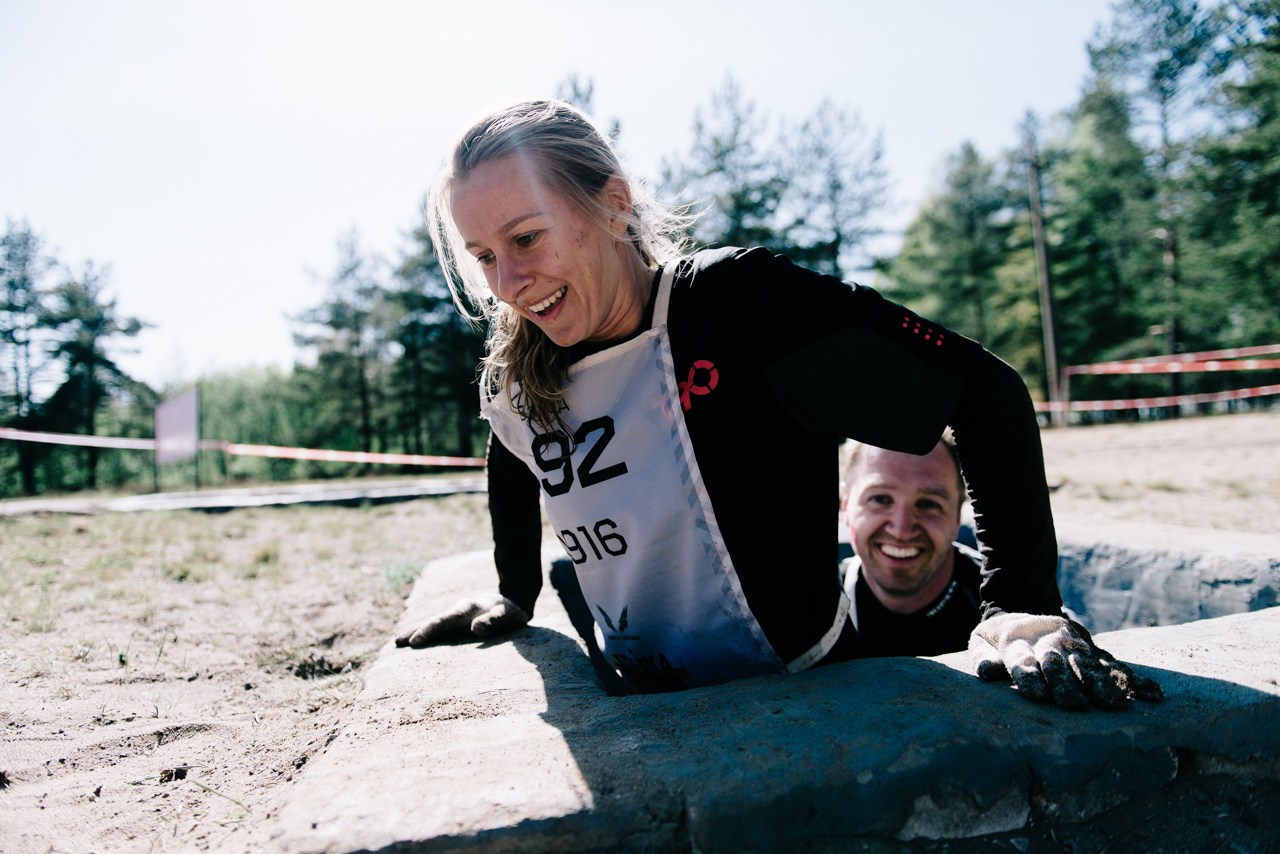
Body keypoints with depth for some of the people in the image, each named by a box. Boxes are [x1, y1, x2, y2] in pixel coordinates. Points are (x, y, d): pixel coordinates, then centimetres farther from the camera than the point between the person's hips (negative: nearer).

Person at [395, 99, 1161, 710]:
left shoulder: (736, 301, -21)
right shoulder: (519, 383, -3)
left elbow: (985, 390, -20)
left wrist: (1024, 609, -23)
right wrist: (516, 596, 19)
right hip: (651, 722, 5)